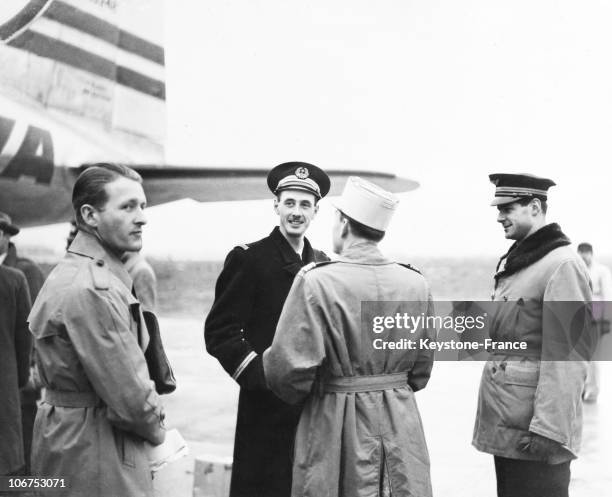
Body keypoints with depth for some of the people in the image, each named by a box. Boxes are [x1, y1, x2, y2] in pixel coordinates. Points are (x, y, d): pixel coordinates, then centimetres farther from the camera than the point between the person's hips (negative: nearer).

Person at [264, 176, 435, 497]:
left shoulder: (316, 281, -15)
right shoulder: (415, 283, 0)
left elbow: (288, 368, -15)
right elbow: (422, 367, 10)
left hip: (336, 424, -4)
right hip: (401, 422, 4)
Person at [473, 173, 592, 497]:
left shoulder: (562, 265, -14)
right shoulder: (511, 262, 14)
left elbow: (566, 357, -19)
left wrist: (547, 430, -21)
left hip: (534, 433, -8)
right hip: (503, 427, 9)